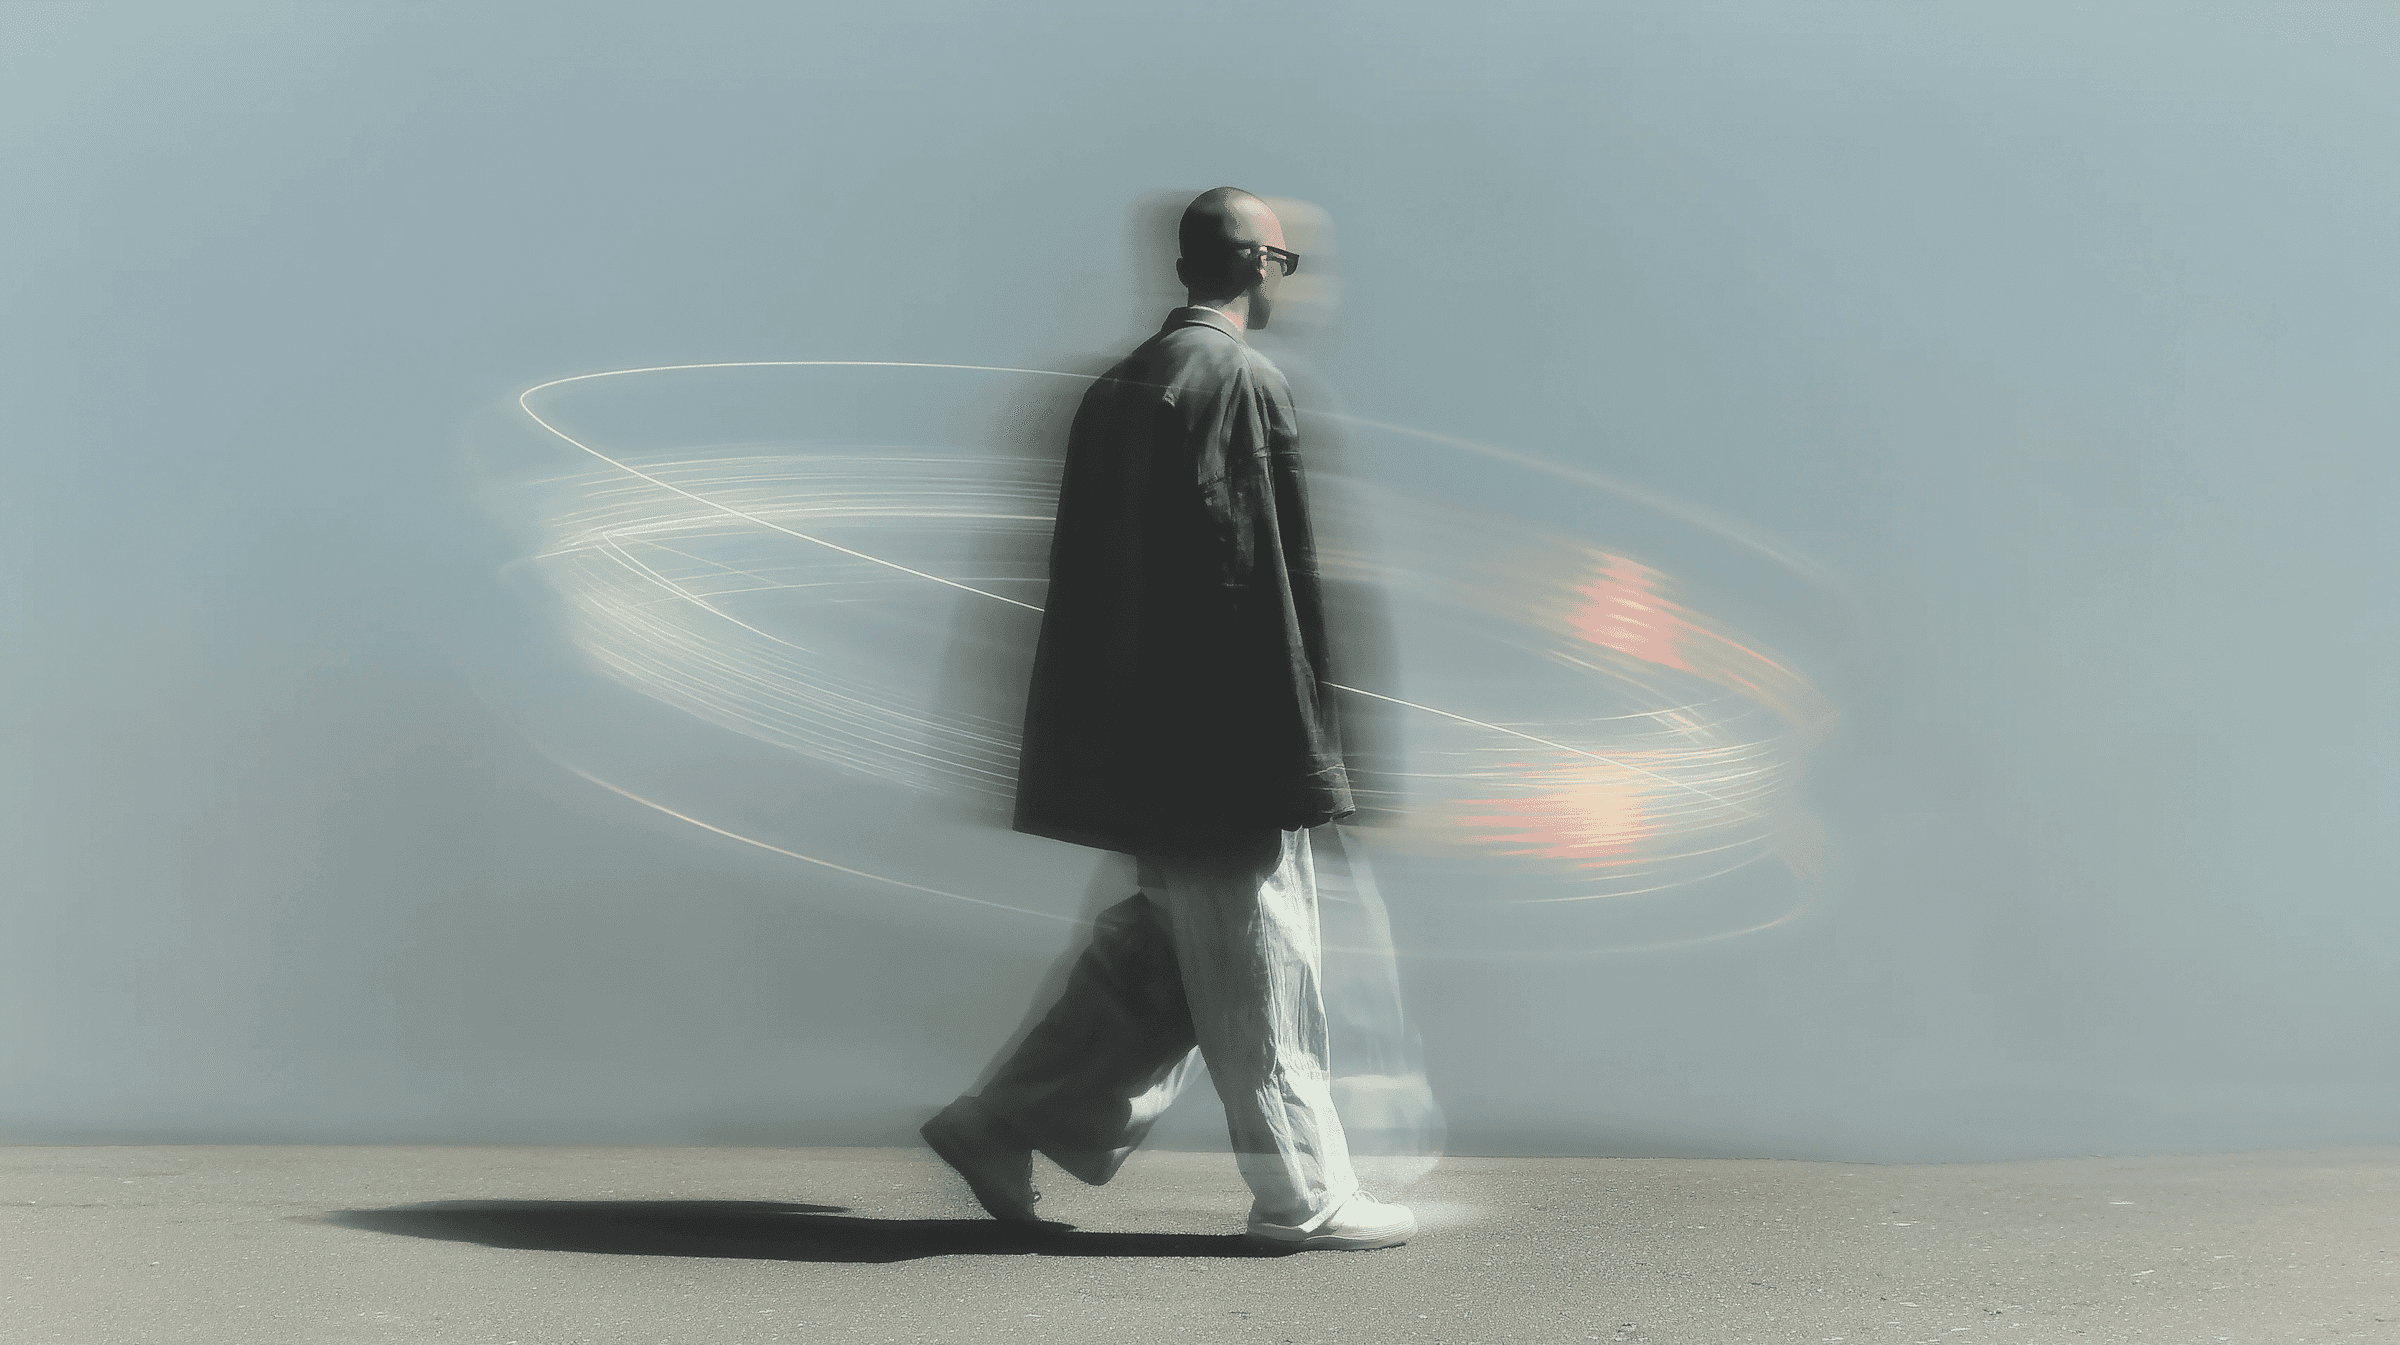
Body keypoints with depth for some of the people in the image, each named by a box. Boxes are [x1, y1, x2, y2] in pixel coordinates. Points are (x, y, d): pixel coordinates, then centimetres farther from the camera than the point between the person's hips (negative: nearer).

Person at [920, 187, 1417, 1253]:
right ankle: (1302, 1196, 10)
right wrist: (1306, 741, -12)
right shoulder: (1243, 381, -12)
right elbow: (1274, 569, -17)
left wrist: (1093, 744, 20)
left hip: (1134, 733, 9)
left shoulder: (1116, 386, 13)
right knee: (1260, 964, 0)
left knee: (1161, 954, 16)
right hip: (1225, 733, -9)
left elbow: (1084, 574, 16)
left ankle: (1000, 1125, 18)